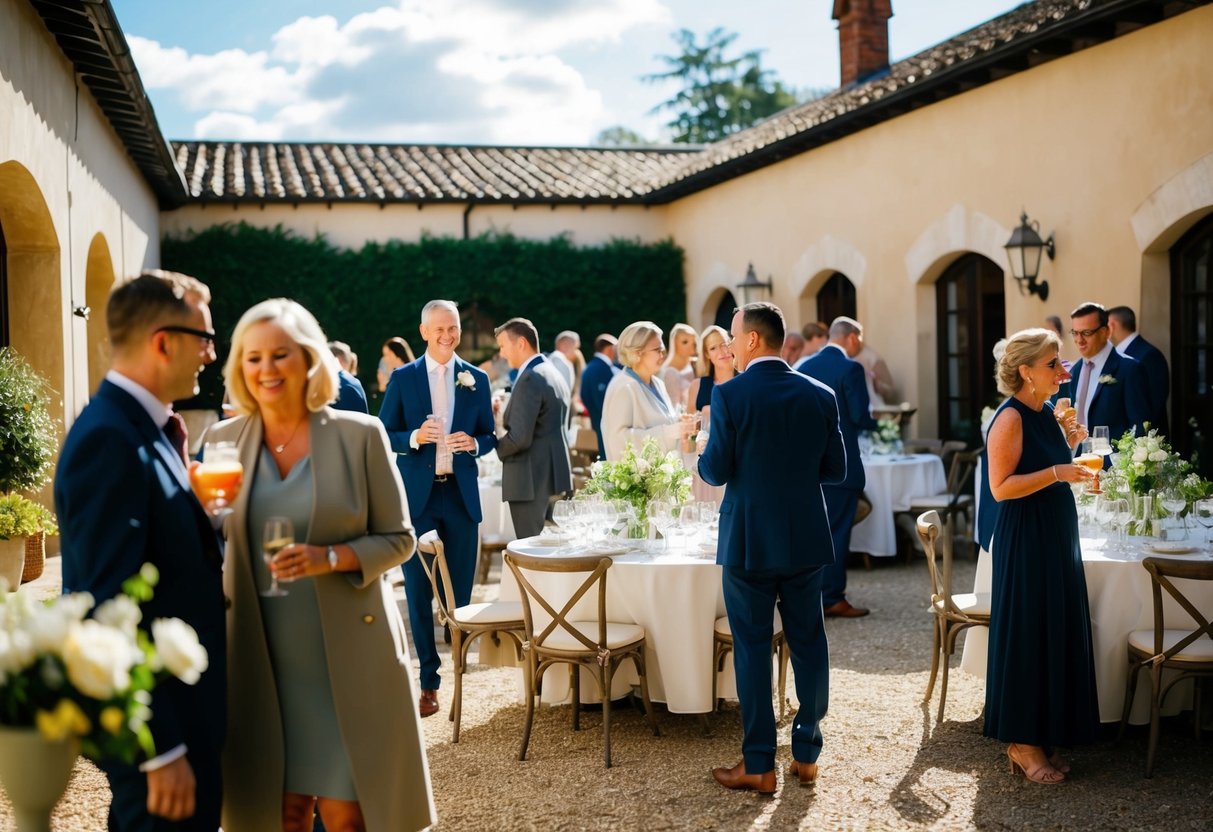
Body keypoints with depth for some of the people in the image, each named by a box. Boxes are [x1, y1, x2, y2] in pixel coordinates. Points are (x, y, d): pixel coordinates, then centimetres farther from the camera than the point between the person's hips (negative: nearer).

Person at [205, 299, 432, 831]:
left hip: (347, 652, -2)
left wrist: (330, 558, -17)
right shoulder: (222, 440, 4)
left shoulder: (360, 434, -4)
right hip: (261, 659, 2)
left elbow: (399, 538, -1)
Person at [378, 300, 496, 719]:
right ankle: (429, 680, 11)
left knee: (461, 590, 6)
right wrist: (414, 437, -17)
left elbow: (489, 437, 11)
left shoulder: (476, 379, 8)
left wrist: (473, 443, -11)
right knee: (419, 593, 1)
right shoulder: (403, 378, 3)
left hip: (462, 495, 1)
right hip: (417, 496, -1)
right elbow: (383, 435, 2)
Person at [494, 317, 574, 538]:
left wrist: (496, 444, -3)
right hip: (555, 477, 10)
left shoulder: (530, 379, -16)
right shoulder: (554, 373, 14)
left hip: (531, 482, -10)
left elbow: (520, 438, -22)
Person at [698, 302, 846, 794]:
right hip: (807, 540, 4)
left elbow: (715, 471, -12)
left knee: (752, 648, 5)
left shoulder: (730, 395, -12)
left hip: (749, 541, -3)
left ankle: (758, 766, 10)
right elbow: (835, 469, 4)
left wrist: (701, 455, 9)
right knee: (808, 643, 13)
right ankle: (807, 754, 21)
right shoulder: (820, 395, 0)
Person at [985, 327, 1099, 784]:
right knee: (1026, 634, -2)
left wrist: (1070, 445, 5)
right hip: (1024, 539, -9)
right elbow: (1002, 487, -20)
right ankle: (1022, 743, 10)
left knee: (1057, 633, 11)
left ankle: (1041, 736, 22)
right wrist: (1057, 472, -26)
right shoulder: (1010, 418, -15)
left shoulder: (1047, 413, 11)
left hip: (1056, 536, 9)